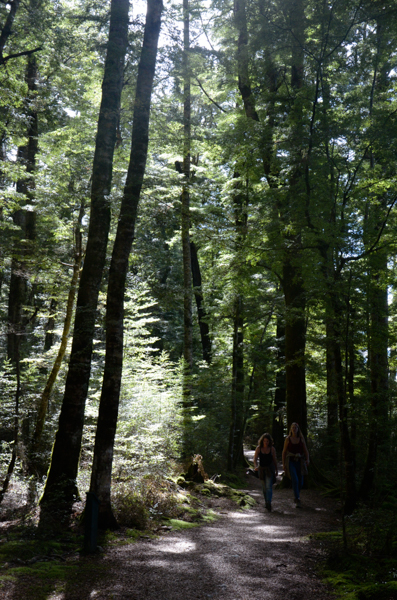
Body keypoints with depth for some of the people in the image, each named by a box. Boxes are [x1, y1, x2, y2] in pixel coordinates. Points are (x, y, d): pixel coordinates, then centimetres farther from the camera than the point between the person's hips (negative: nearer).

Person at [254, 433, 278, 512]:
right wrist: (256, 466, -32)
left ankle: (269, 503, -25)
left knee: (269, 486, -16)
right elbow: (255, 458, -14)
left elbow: (274, 459, 3)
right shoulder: (258, 448, -8)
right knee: (264, 487, 14)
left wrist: (276, 470, 9)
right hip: (261, 469, 2)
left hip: (270, 468, -2)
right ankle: (266, 501, 32)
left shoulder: (272, 449, -7)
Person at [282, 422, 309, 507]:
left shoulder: (301, 439, 5)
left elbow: (305, 450, 3)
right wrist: (283, 463, 2)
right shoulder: (288, 439, 1)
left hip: (299, 462, 3)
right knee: (295, 480, -19)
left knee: (300, 482, 9)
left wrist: (307, 459, -14)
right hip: (290, 462, -2)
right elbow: (284, 452, 5)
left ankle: (296, 495, 38)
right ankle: (297, 500, -14)